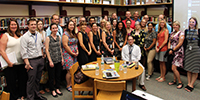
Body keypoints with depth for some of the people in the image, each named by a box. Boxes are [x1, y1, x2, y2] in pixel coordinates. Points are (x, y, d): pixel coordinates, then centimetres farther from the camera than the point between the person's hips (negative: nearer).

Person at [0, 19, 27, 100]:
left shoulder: (20, 36, 10)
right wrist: (9, 62, -16)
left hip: (21, 63, 5)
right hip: (11, 65, -5)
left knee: (23, 80, 13)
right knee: (12, 82, 6)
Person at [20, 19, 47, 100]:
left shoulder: (39, 35, 9)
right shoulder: (24, 37, -9)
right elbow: (24, 52, -13)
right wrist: (27, 63, -17)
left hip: (40, 59, 6)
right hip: (32, 60, -5)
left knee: (38, 79, 16)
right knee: (31, 80, 1)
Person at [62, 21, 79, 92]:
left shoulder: (74, 34, 15)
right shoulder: (65, 34, -9)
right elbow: (65, 45, -16)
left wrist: (77, 51, 4)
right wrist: (72, 53, -13)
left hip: (74, 54, 7)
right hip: (68, 54, -7)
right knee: (69, 71, -6)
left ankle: (71, 84, 21)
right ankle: (68, 86, 8)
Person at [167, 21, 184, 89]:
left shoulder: (181, 33, -5)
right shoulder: (172, 33, 16)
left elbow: (180, 44, -12)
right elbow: (169, 42, 16)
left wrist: (172, 50, -13)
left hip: (178, 52, -7)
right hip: (172, 52, 7)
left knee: (174, 68, -11)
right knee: (174, 68, 11)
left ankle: (180, 82, 4)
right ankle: (174, 81, 24)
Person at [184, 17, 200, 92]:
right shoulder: (186, 31, 9)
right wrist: (184, 50, 10)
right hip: (188, 51, 4)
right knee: (188, 68, 7)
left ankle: (191, 85, 8)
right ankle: (189, 83, 18)